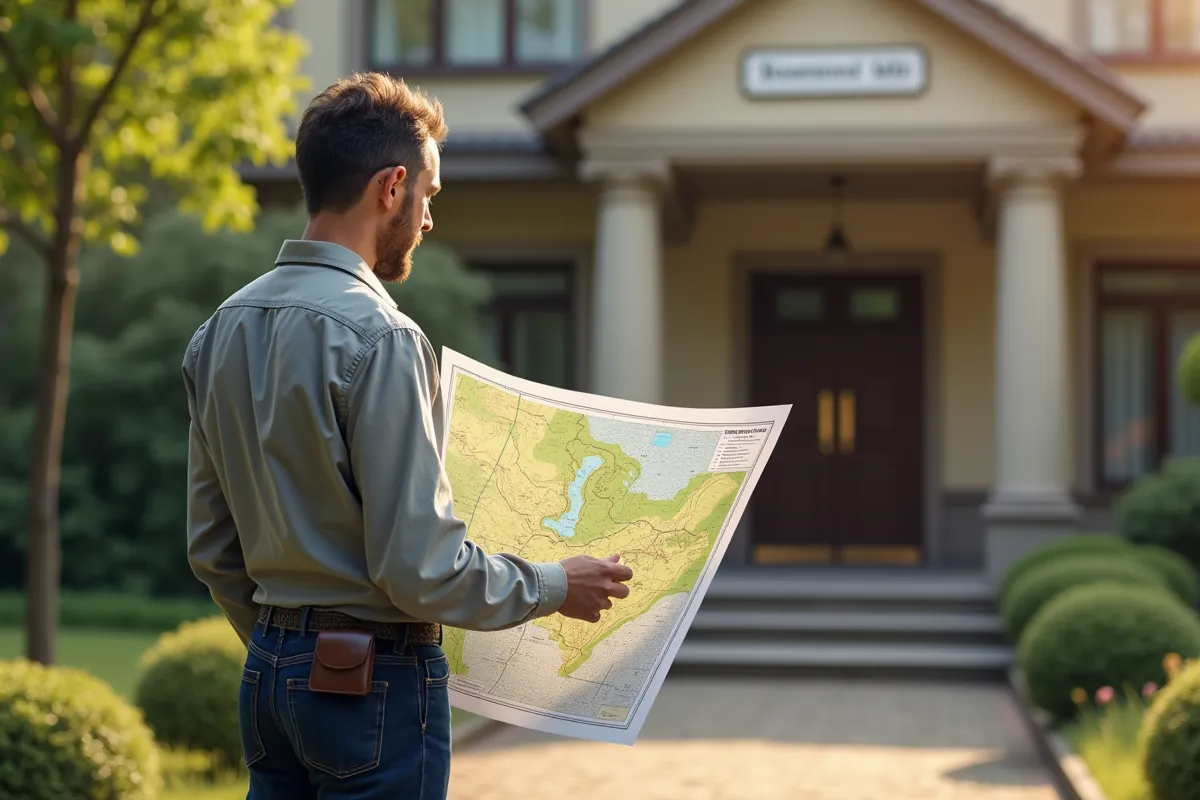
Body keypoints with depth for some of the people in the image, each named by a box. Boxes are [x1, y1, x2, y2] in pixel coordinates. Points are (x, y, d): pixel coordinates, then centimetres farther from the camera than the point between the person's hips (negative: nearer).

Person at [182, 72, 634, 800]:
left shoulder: (223, 328, 7)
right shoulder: (379, 337, -18)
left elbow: (212, 548, 13)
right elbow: (420, 567, -19)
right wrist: (556, 588, -5)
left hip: (270, 672, 8)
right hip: (377, 680, -8)